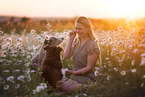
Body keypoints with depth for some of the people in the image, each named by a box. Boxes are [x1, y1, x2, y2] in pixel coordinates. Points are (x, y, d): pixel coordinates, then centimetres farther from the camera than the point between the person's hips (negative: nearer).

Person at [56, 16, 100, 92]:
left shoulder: (92, 45, -11)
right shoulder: (77, 43, 12)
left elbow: (89, 67, -11)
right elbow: (66, 56, 1)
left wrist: (74, 72, -20)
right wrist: (70, 39, 1)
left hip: (86, 79, -7)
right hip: (74, 78, 7)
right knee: (54, 84, -17)